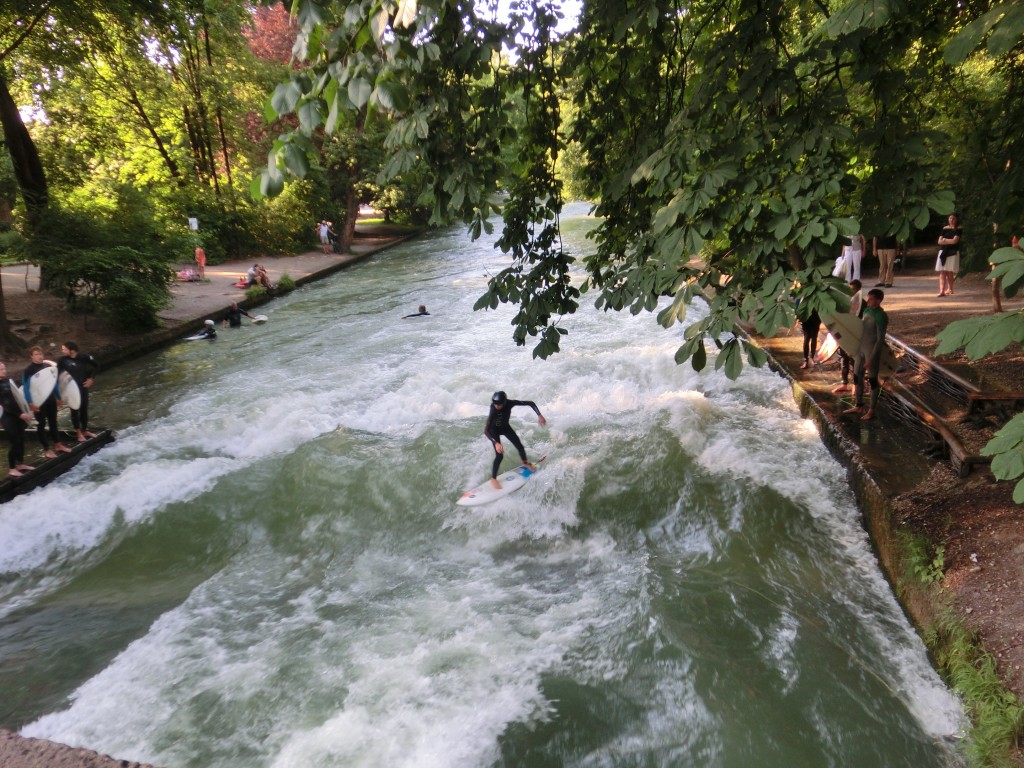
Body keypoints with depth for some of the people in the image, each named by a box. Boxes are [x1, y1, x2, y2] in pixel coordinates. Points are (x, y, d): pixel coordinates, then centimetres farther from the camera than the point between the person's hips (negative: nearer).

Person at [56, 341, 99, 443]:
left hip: (83, 387, 2)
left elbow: (96, 366, 2)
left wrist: (91, 378, -1)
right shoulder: (62, 360, -12)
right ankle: (78, 433, 15)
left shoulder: (84, 358, -10)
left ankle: (85, 430, 27)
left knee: (84, 409, 12)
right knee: (75, 410, 4)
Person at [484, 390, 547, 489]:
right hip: (494, 430, -4)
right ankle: (493, 479, 7)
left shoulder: (510, 403, -33)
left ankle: (525, 463, 42)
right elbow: (486, 430, -41)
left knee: (520, 446, 10)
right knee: (499, 455, -13)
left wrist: (539, 415, -37)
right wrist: (496, 443, -53)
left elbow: (530, 403, -25)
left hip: (505, 427, 4)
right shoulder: (493, 411, -41)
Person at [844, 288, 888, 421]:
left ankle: (871, 410, 13)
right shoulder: (866, 310, 5)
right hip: (861, 348, 8)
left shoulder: (881, 316, -19)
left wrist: (871, 358, -21)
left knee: (873, 380, 3)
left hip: (872, 351, -8)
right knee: (857, 377, 14)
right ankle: (858, 406, 27)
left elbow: (880, 340, -20)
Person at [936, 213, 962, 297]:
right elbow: (940, 241, 3)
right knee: (942, 272, -7)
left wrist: (945, 240, 0)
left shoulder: (958, 229, 1)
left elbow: (955, 240, -10)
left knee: (950, 272, 0)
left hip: (953, 252, -3)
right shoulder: (944, 228, 11)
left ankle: (949, 289, 17)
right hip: (943, 252, 3)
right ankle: (942, 290, -14)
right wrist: (950, 241, -8)